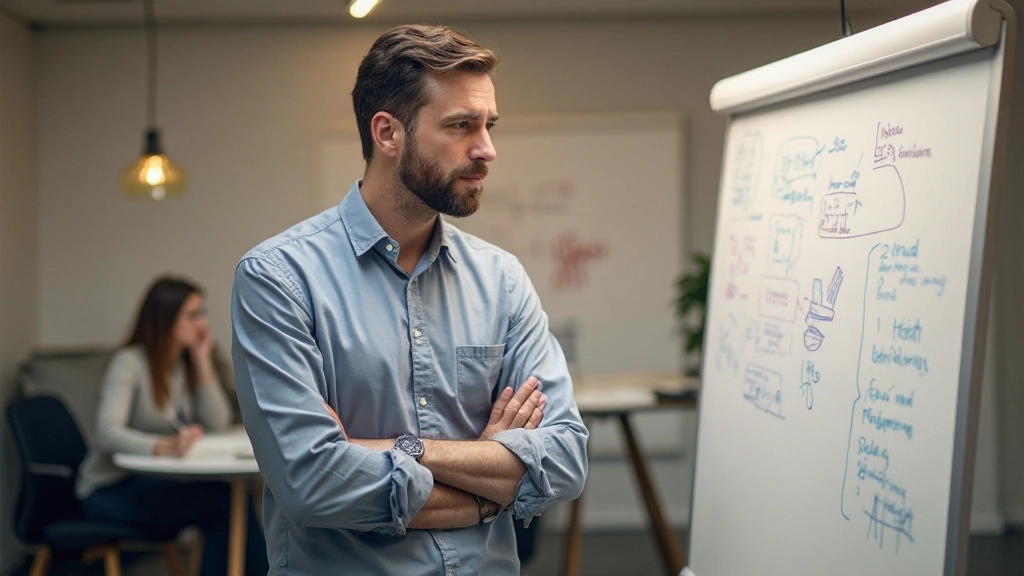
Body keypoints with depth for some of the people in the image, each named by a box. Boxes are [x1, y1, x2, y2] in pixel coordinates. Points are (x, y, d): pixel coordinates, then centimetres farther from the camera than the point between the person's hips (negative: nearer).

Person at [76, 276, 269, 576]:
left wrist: (203, 360, -9)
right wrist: (164, 446, -48)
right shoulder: (129, 363, -16)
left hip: (149, 482, 7)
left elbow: (218, 423, -2)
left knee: (224, 515, -24)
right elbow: (107, 432, -31)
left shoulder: (186, 363, 6)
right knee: (226, 497, -24)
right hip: (109, 491, -7)